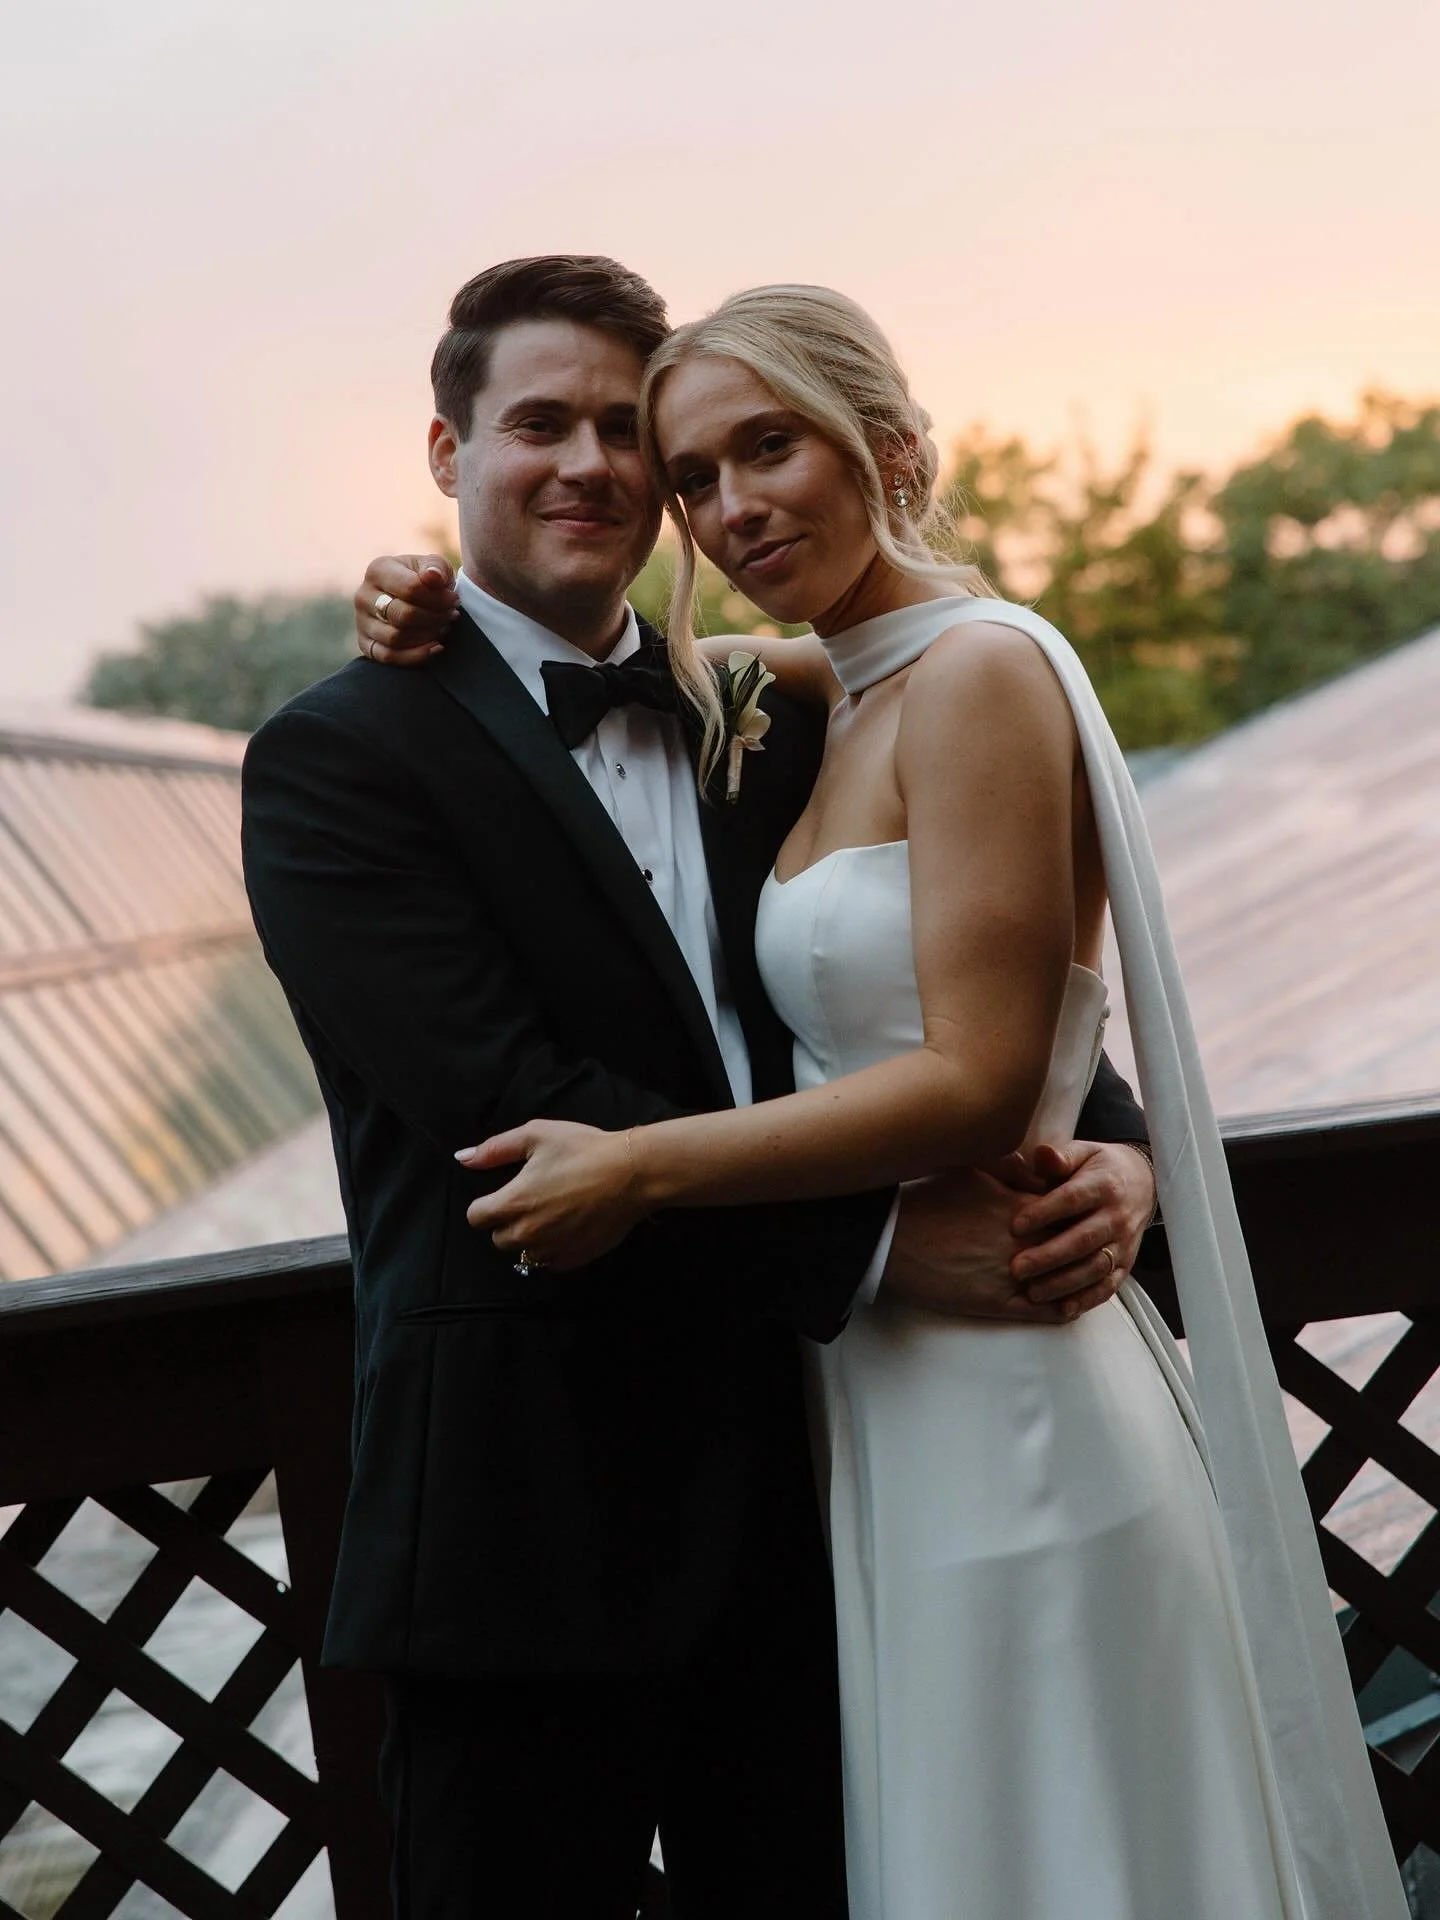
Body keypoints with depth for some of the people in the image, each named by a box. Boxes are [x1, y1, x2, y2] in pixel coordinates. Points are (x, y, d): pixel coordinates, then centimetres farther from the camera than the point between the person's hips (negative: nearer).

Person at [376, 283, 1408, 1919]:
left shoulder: (978, 672, -15)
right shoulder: (831, 693, 11)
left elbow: (978, 1081, -21)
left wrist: (638, 1170, -18)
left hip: (1003, 1410, -9)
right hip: (893, 1391, 9)